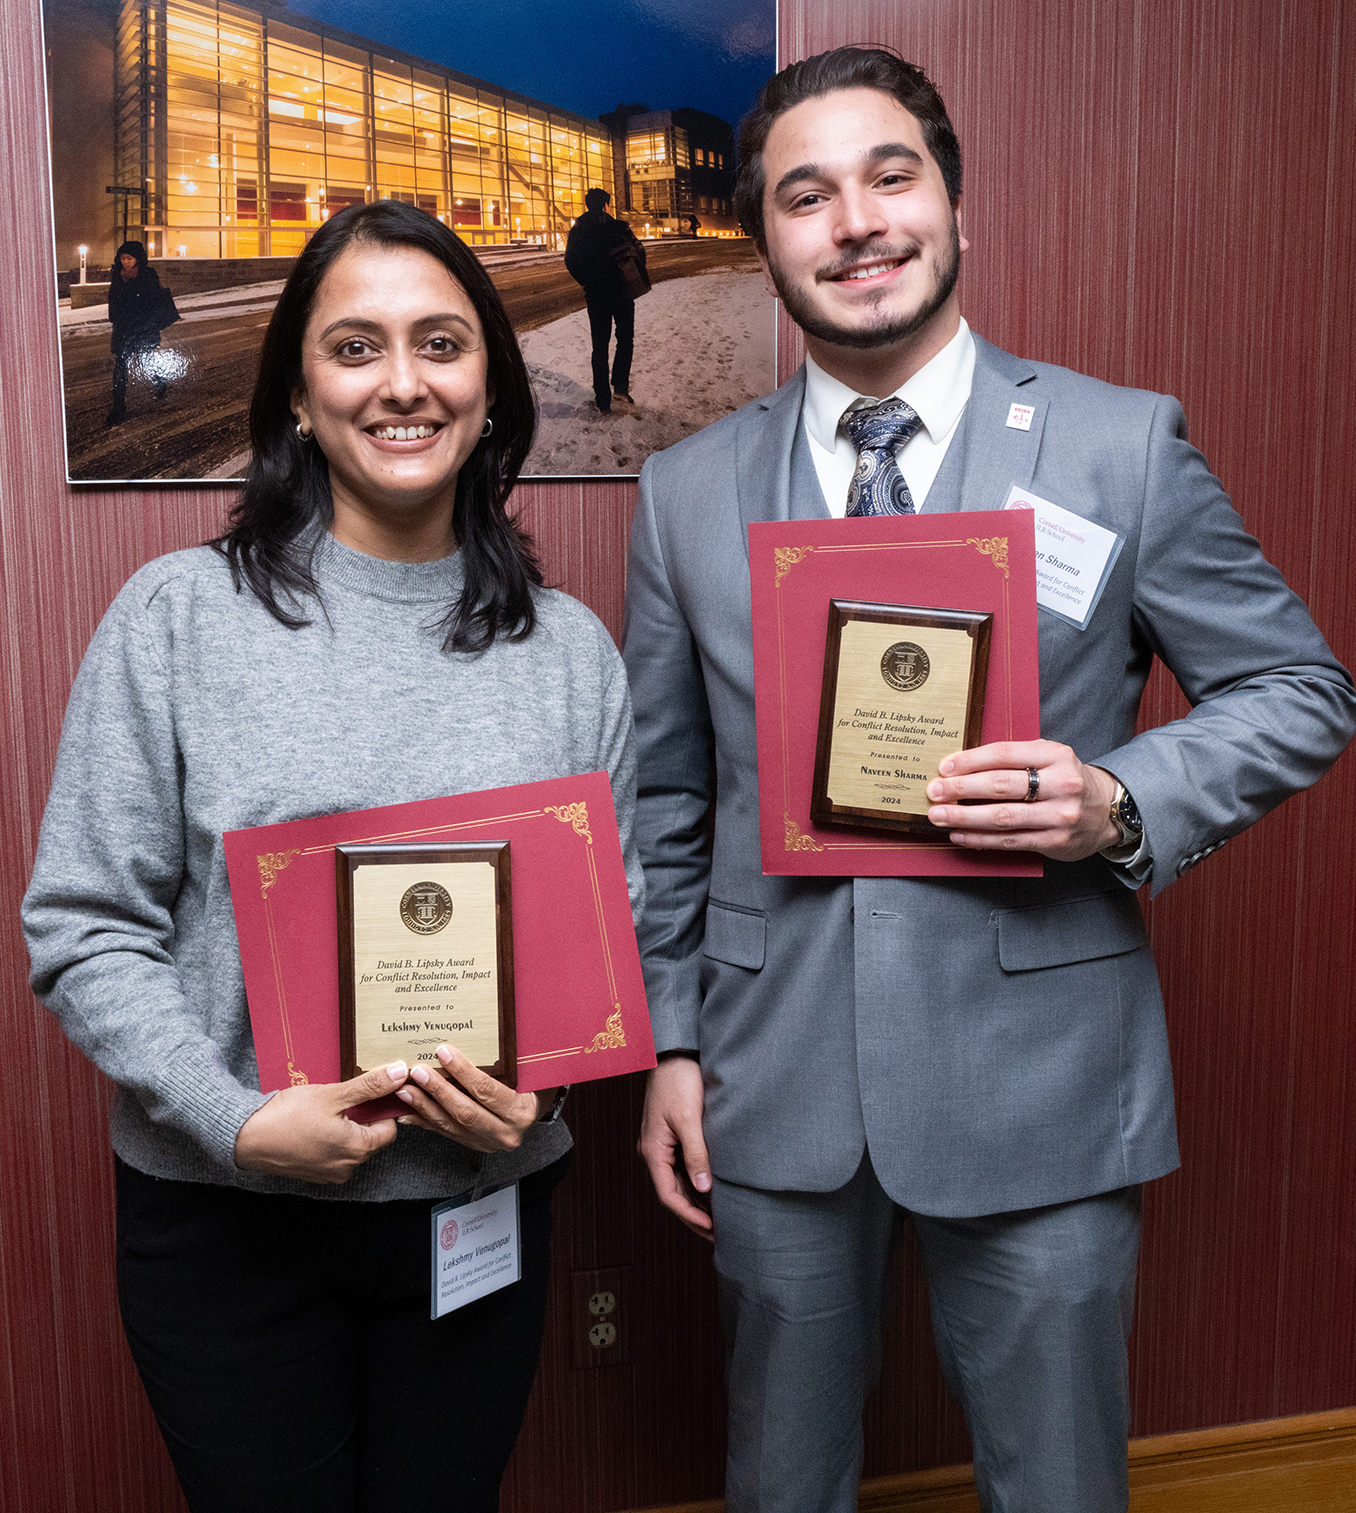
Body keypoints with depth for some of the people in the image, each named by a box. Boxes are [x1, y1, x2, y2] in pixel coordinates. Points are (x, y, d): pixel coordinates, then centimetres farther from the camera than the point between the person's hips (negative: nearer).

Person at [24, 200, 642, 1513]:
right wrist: (239, 1118, -17)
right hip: (226, 1218, -2)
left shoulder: (570, 650, 0)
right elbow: (82, 930, -7)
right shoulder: (178, 615, -7)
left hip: (486, 1205, 2)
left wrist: (539, 1082, -12)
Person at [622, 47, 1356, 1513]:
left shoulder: (1125, 444, -4)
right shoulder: (688, 489, 3)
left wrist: (1122, 803, -17)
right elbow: (662, 800, 8)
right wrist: (667, 1038, 6)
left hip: (1039, 1082, -1)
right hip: (772, 1091, 2)